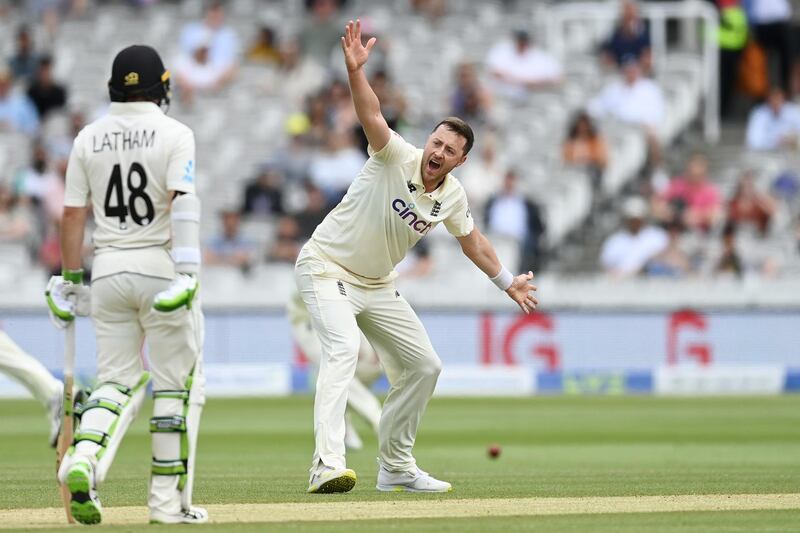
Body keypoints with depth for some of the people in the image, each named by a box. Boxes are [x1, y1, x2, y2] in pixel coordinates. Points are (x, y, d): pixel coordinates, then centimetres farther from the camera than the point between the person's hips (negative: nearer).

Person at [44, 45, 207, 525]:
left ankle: (84, 460, -16)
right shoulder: (174, 134, -5)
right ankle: (169, 501, 4)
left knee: (119, 380, 11)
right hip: (160, 265, -4)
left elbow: (73, 215, 6)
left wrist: (72, 281, 12)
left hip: (108, 269, 4)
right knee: (178, 384, 6)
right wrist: (186, 271, -24)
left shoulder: (89, 138, 7)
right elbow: (182, 203, -18)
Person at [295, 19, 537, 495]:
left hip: (377, 285, 7)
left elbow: (471, 239, 18)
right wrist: (356, 69, -56)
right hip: (326, 267, -7)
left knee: (424, 365, 10)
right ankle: (328, 465, -44)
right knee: (344, 348, -31)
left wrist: (507, 282, 24)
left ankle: (396, 466, 25)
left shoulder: (452, 196, -2)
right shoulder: (397, 157, -20)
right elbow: (371, 115, -39)